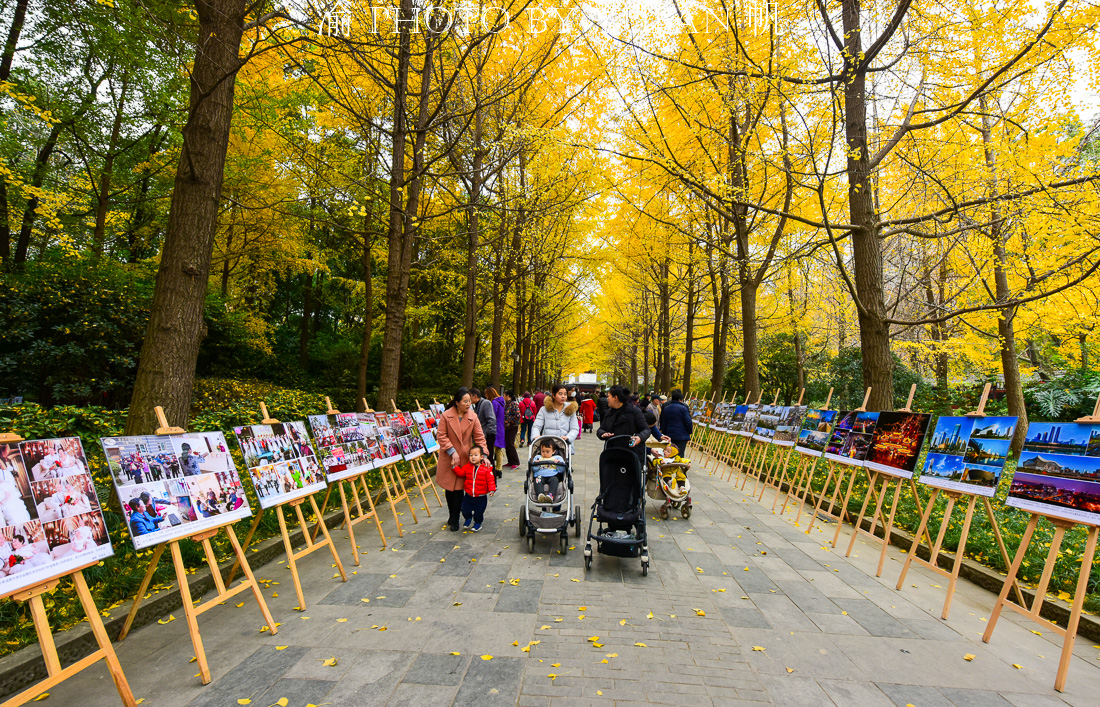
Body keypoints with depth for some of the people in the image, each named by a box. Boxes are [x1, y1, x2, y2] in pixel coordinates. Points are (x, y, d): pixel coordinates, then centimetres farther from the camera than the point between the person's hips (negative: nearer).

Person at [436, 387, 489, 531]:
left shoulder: (473, 416, -3)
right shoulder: (446, 416, -8)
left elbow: (479, 437, -2)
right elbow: (441, 436, -7)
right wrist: (452, 452, -15)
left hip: (464, 458, 0)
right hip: (448, 458, 0)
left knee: (459, 488, -2)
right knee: (448, 487, 10)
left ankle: (454, 520, 12)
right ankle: (452, 516, 30)